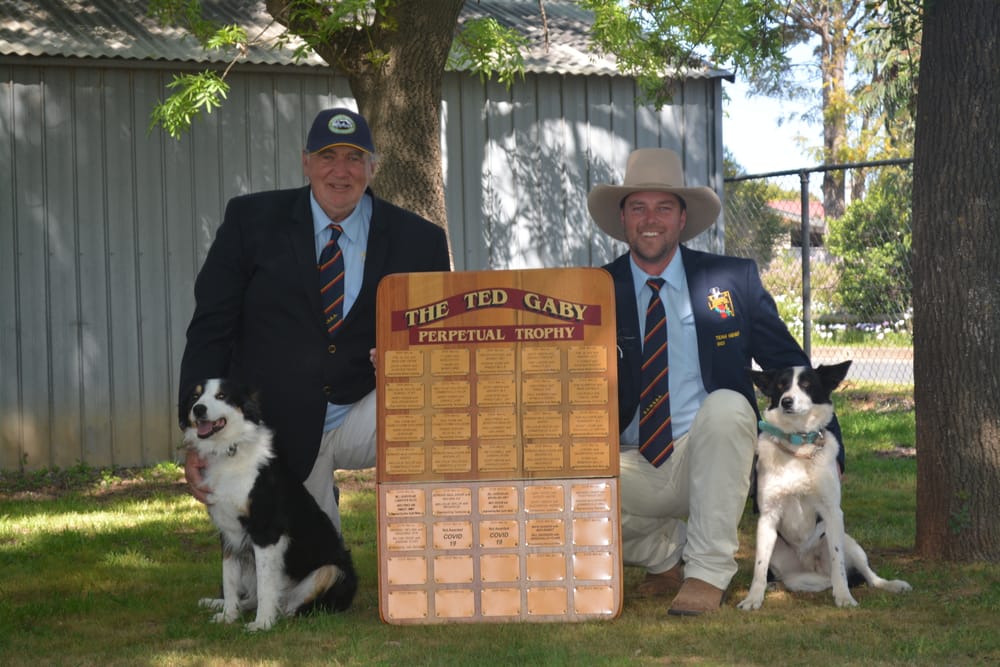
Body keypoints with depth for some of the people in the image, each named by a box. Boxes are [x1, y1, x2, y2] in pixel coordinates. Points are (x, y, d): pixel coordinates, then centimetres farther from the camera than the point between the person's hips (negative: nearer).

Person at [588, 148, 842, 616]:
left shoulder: (733, 281, 2)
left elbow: (791, 368, 4)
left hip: (710, 464, -1)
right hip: (634, 468, 1)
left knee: (726, 405, -33)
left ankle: (708, 571, -22)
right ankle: (668, 554, 3)